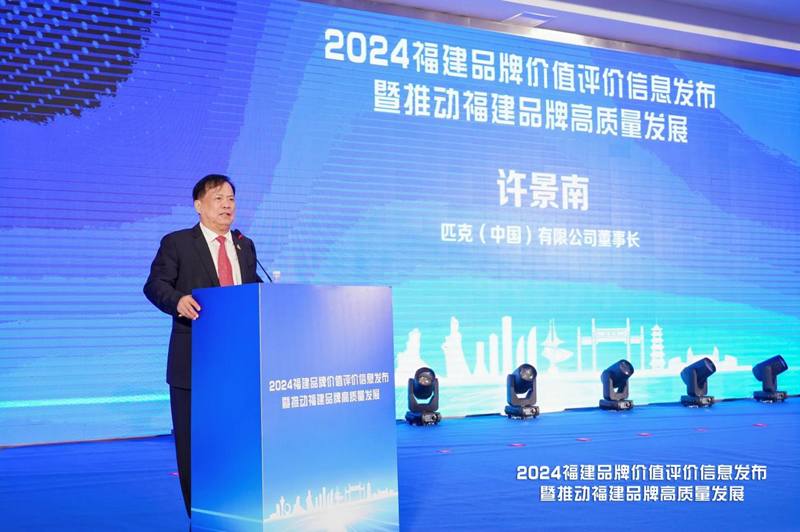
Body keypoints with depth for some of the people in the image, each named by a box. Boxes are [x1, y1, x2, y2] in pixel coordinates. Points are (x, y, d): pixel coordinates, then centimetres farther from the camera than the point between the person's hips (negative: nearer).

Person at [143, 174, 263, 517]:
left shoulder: (245, 246, 16)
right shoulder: (176, 243, 1)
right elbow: (155, 285, -8)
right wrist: (178, 300, -28)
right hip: (194, 361, -4)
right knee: (193, 443, 2)